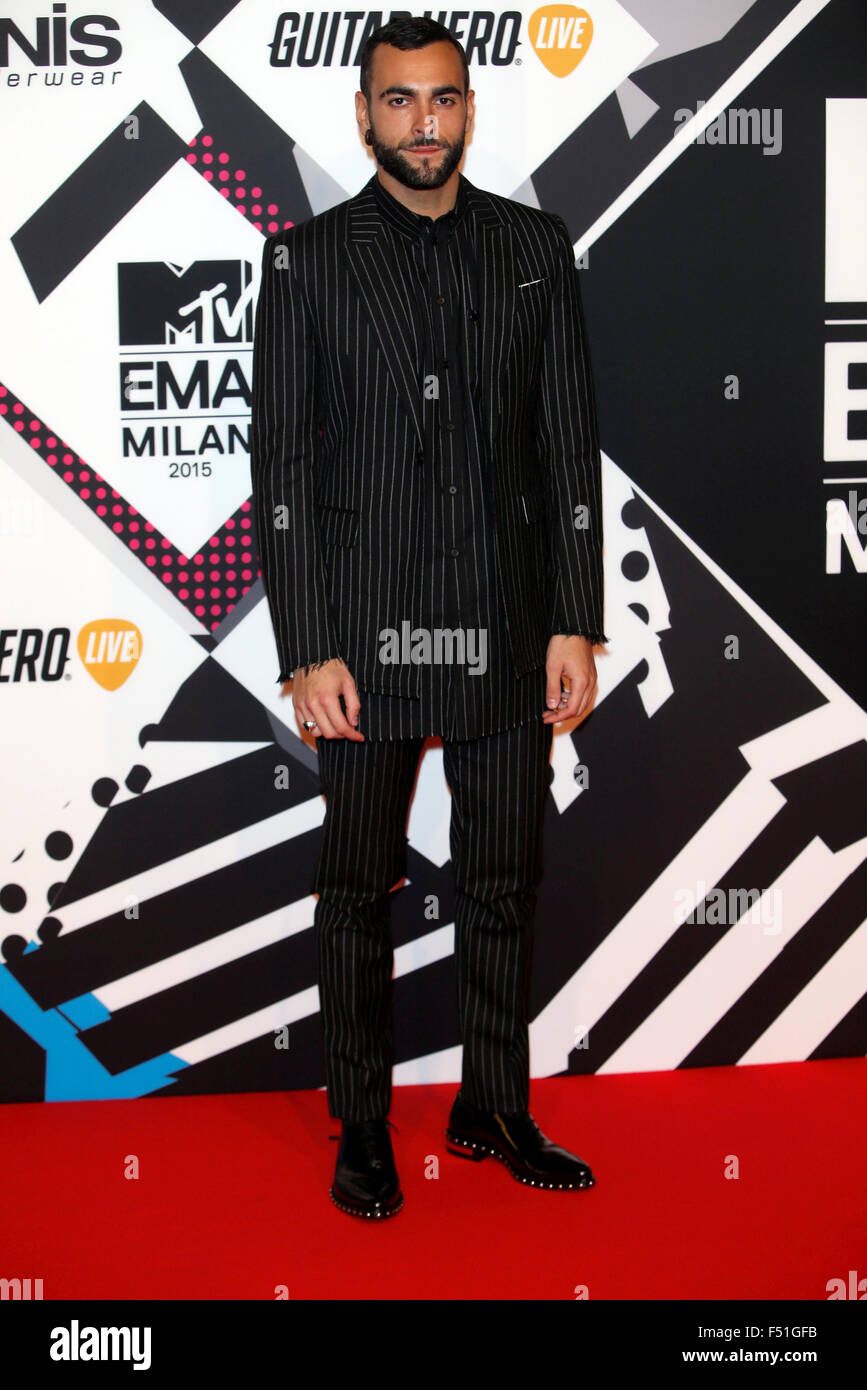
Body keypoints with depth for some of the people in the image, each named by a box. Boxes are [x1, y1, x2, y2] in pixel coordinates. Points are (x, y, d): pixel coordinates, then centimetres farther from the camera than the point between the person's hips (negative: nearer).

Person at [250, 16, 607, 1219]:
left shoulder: (536, 248, 7)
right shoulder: (307, 259, 1)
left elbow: (570, 446, 6)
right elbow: (283, 466, -3)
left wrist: (576, 624, 1)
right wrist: (307, 651, -9)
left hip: (507, 627, 2)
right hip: (367, 630, -2)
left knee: (504, 883, 11)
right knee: (359, 888, 9)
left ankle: (495, 1111, 28)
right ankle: (363, 1129, 25)